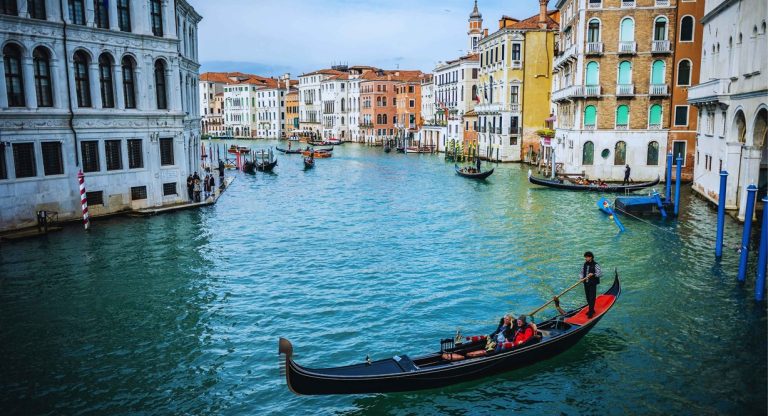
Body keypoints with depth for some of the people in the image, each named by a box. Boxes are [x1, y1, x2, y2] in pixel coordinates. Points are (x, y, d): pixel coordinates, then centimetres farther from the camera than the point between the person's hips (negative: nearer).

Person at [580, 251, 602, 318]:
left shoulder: (595, 265, -11)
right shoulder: (584, 265, 8)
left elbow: (600, 273, -14)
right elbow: (581, 272, 13)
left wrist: (593, 274, -29)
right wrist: (581, 277, -7)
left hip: (593, 284, -6)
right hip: (586, 283, 6)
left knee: (592, 298, -5)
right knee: (588, 298, 13)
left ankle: (591, 313, -2)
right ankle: (591, 310, 29)